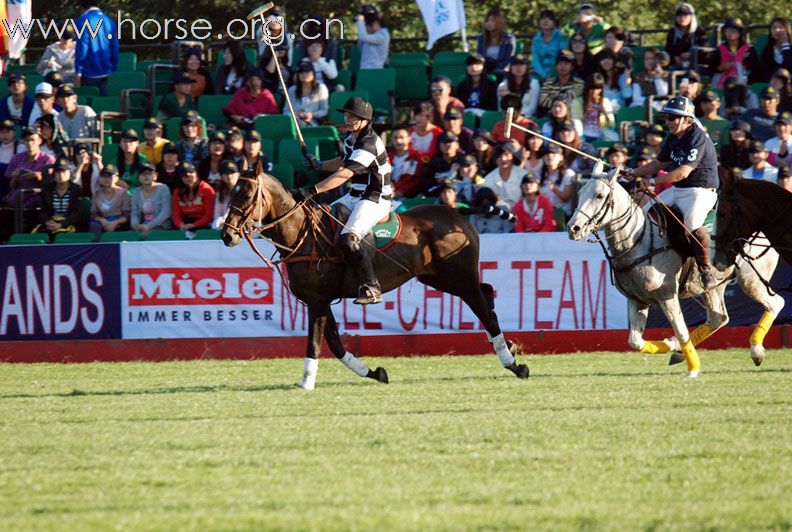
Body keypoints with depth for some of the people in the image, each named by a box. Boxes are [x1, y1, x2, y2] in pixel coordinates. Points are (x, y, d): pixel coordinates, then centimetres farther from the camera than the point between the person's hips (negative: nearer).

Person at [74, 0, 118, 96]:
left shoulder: (83, 20, -8)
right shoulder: (109, 21, 10)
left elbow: (81, 48, -13)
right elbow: (115, 49, 12)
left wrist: (78, 72, -11)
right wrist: (114, 69, 18)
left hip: (89, 74, -6)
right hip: (106, 73, 6)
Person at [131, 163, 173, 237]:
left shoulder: (163, 189, -4)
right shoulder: (137, 192, 10)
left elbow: (165, 213, -11)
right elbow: (134, 214, 9)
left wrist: (149, 226, -22)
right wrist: (135, 225, -15)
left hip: (162, 227, -4)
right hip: (144, 227, 4)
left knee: (145, 234, -34)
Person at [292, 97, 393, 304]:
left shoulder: (368, 144, -22)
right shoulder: (351, 139, 9)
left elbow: (344, 174, -31)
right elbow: (344, 162, 32)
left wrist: (312, 191, -36)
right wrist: (319, 165, 17)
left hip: (375, 200, -11)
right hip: (355, 196, 11)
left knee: (349, 240, -28)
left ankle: (371, 287, -24)